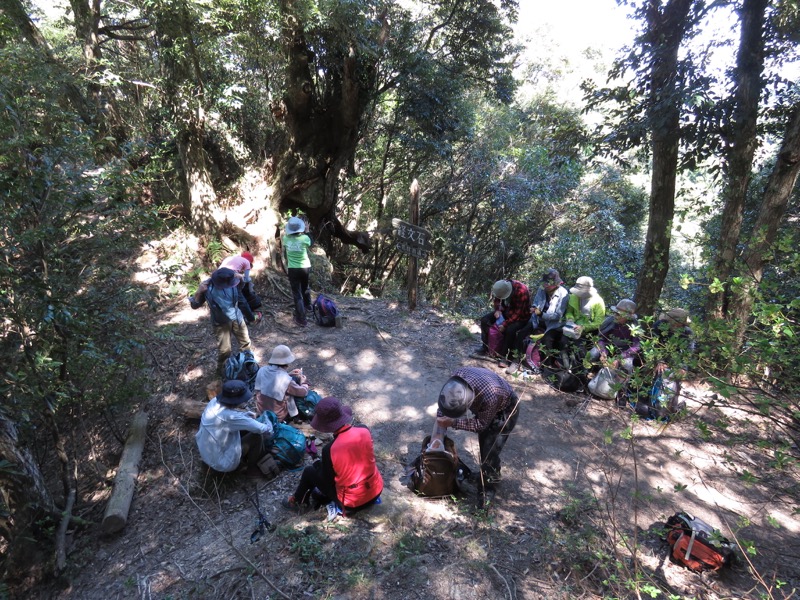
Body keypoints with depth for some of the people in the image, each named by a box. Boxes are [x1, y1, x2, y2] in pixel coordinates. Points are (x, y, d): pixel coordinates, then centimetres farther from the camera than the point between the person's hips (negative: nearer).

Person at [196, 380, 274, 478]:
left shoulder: (215, 401, -11)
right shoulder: (229, 416, -33)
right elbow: (260, 429, -26)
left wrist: (245, 415, -2)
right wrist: (269, 428, -5)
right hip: (221, 463, -8)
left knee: (245, 430, 12)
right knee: (257, 436, -7)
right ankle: (252, 469, 14)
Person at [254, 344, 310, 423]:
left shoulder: (262, 370, -13)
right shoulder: (286, 380, -29)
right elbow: (303, 392, -12)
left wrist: (288, 374, 9)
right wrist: (304, 383, 8)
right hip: (278, 418, -6)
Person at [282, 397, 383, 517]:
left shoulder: (330, 450, -26)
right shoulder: (364, 430, -13)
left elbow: (327, 483, -10)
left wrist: (319, 465, 9)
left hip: (352, 504, -4)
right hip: (376, 491, 5)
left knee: (310, 471, 15)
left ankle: (296, 502, 38)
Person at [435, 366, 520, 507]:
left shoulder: (489, 396, -46)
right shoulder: (457, 376, -31)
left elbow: (481, 424, -27)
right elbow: (444, 402, -13)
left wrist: (452, 423, -31)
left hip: (505, 411, -6)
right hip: (485, 408, 6)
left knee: (489, 452, -4)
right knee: (483, 445, 19)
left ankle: (487, 490, 17)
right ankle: (493, 474, 44)